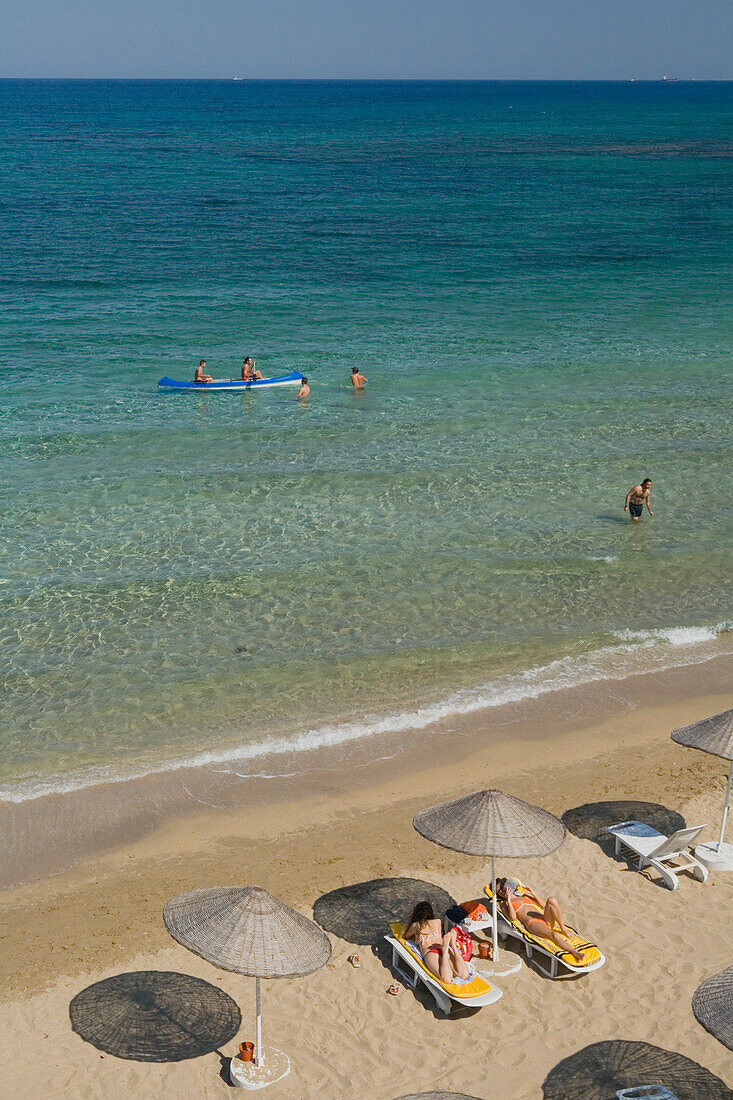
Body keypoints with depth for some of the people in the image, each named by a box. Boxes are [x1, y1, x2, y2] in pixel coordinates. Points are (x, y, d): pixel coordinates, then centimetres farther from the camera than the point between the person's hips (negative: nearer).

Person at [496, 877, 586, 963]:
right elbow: (512, 917, -3)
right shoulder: (504, 904, 18)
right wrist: (508, 900, -4)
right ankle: (574, 953, -45)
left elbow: (543, 905, 24)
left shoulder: (524, 896, 32)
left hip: (545, 919, 5)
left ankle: (562, 928, -17)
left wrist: (533, 894, 19)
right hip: (532, 923, -5)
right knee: (553, 935, -37)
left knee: (551, 900, -27)